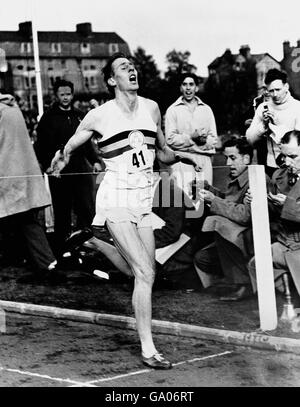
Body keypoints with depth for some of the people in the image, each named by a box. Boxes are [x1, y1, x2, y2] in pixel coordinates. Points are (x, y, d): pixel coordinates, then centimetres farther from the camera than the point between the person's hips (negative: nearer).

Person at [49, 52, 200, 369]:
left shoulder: (151, 108, 8)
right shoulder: (100, 115, -4)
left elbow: (162, 152, 21)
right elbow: (69, 147, 6)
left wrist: (177, 156, 3)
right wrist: (61, 159, -14)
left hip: (144, 200, 6)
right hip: (116, 198, -5)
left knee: (146, 274, 1)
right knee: (145, 273, -14)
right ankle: (147, 349, -9)